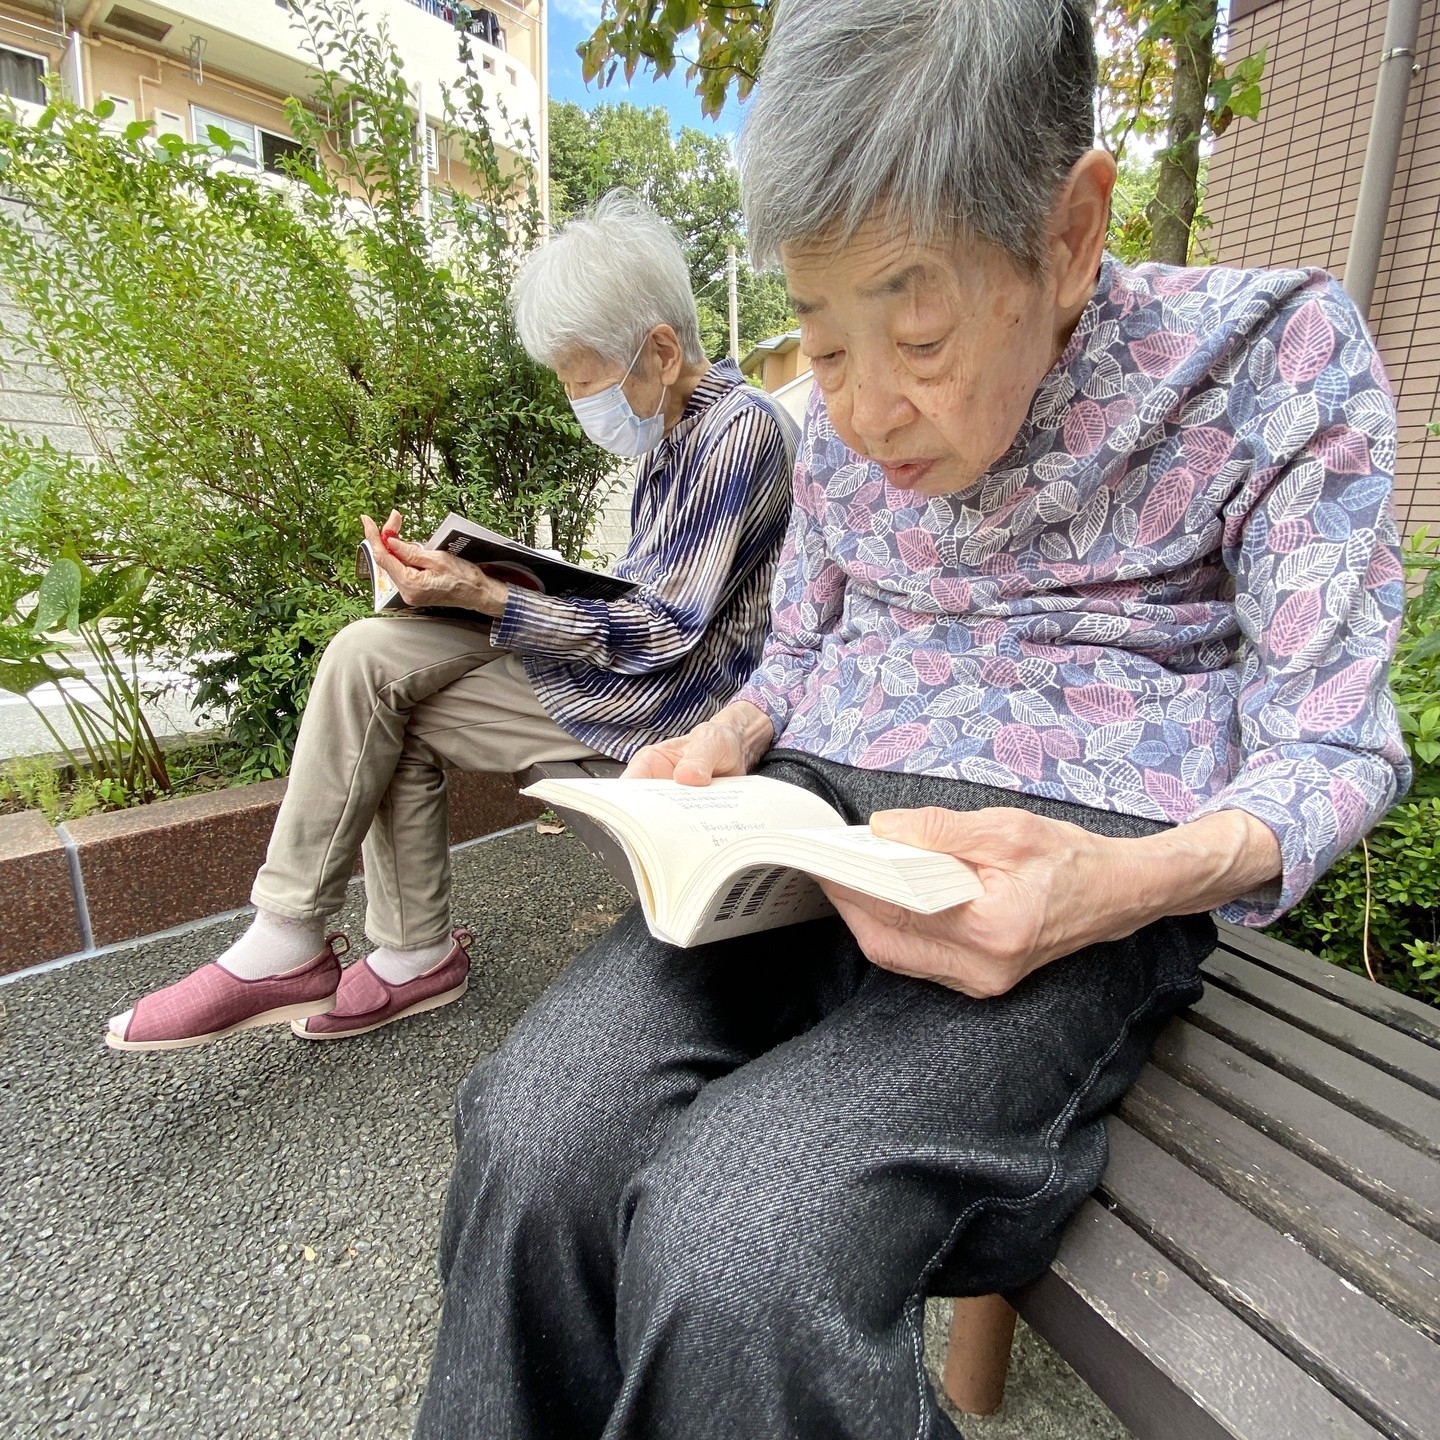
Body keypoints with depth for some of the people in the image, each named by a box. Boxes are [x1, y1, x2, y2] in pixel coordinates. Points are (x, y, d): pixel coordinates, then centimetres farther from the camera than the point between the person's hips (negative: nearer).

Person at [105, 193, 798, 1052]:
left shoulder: (740, 430, -14)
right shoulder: (676, 429, 16)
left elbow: (664, 631, -19)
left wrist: (485, 598, -20)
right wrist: (509, 580, 5)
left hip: (670, 694, -9)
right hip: (632, 646, 9)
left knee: (382, 696, -11)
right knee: (371, 655, -1)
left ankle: (286, 947, 8)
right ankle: (414, 957, 2)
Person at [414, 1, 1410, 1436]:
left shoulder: (1275, 354, -2)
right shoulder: (842, 420, 10)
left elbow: (1329, 748, -2)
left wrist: (1137, 881, -23)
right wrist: (724, 741, -4)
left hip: (1070, 873, -3)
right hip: (813, 821, 4)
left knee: (733, 1242, -28)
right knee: (534, 1134, -21)